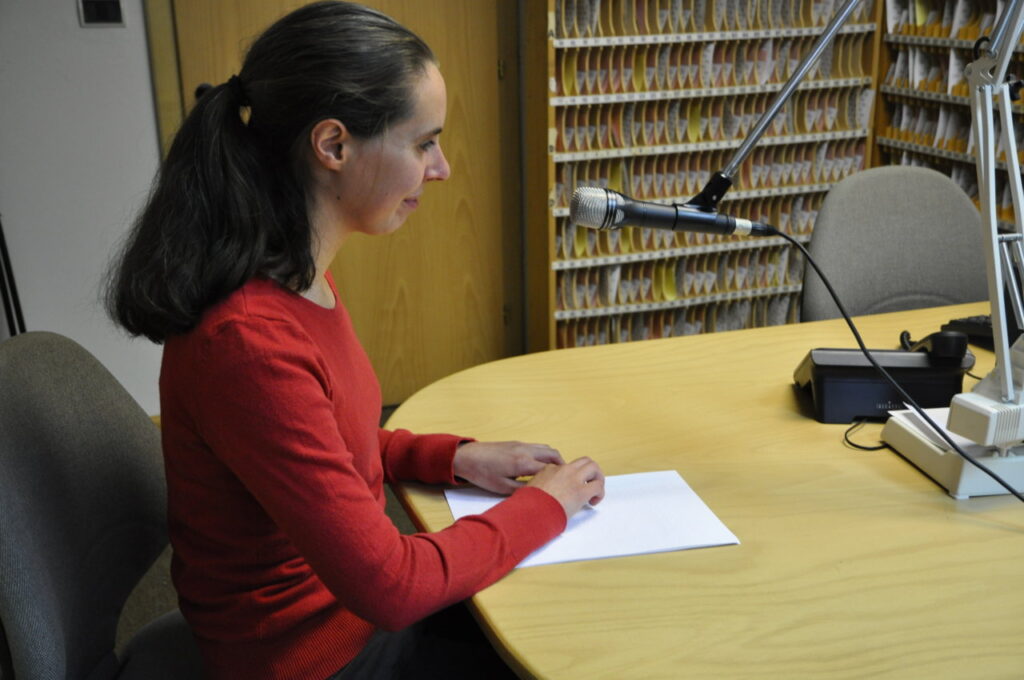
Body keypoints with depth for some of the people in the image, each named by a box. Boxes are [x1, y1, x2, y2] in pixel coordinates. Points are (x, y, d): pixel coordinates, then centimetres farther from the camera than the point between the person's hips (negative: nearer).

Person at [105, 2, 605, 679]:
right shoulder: (247, 341, -32)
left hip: (348, 593, 8)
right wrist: (543, 506, -14)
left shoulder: (299, 281, -4)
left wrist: (453, 457, -1)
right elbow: (388, 585, -27)